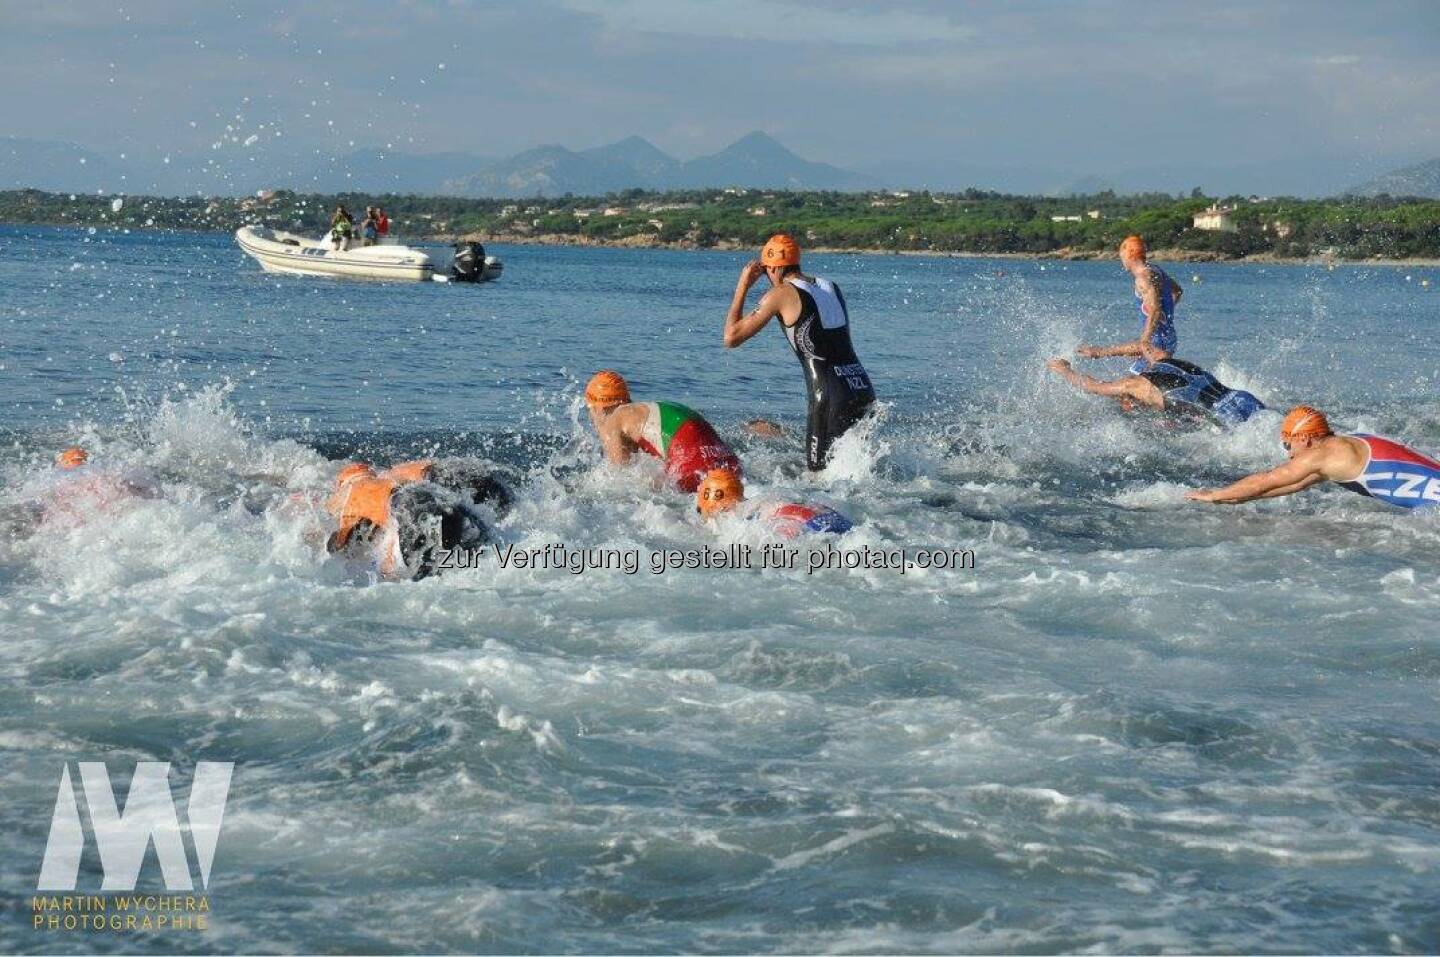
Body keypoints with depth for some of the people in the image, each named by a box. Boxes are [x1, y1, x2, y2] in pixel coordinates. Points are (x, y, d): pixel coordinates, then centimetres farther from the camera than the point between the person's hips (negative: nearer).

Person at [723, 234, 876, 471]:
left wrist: (742, 287, 10)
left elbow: (731, 338, 0)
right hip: (864, 389, 7)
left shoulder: (781, 295, -2)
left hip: (830, 398, -7)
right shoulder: (832, 288, 17)